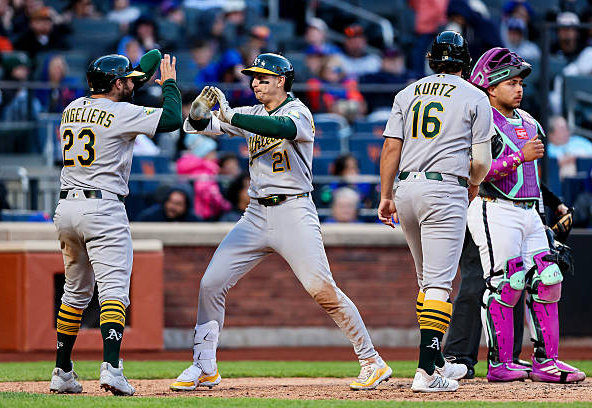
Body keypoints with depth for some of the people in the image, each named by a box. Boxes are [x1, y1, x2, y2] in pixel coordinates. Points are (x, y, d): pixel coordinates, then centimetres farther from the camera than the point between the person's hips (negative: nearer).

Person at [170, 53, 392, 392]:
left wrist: (230, 116, -33)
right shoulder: (252, 115, 13)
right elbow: (200, 125, 8)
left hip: (294, 211, -7)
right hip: (257, 215, 7)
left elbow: (283, 127, -31)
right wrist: (200, 111, -16)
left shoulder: (298, 112, -7)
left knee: (322, 289, -15)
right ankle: (205, 369, 9)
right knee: (211, 284, -1)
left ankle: (372, 361, -6)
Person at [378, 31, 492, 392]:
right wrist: (474, 186, 19)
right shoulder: (474, 98, 2)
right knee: (439, 283, -10)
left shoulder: (407, 94, 14)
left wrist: (386, 197, 11)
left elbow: (391, 149, 7)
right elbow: (482, 160, -1)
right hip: (446, 190, -5)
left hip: (406, 189, 5)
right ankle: (427, 371, -21)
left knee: (429, 279, 19)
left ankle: (437, 362, 26)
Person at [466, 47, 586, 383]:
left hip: (530, 213, 8)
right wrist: (521, 156, -22)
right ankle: (500, 364, -3)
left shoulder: (528, 123, 18)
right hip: (495, 212, -8)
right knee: (503, 287, -8)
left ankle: (546, 361, 6)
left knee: (546, 285, 3)